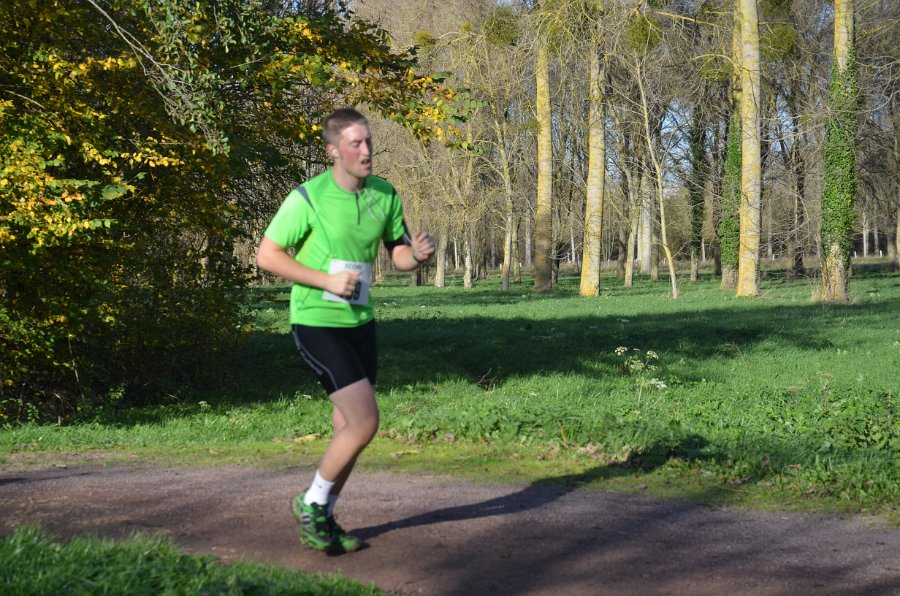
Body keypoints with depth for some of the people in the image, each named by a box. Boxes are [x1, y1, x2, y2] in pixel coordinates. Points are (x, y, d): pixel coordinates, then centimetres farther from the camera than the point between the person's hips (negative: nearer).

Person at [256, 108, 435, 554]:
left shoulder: (385, 195, 3)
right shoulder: (308, 198, -14)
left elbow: (398, 254, 12)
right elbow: (266, 255, -10)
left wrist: (418, 253, -13)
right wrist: (327, 280, -18)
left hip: (360, 323, 7)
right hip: (317, 324, -7)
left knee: (349, 431, 10)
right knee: (364, 421, -15)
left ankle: (320, 523, 26)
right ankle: (312, 504, 7)